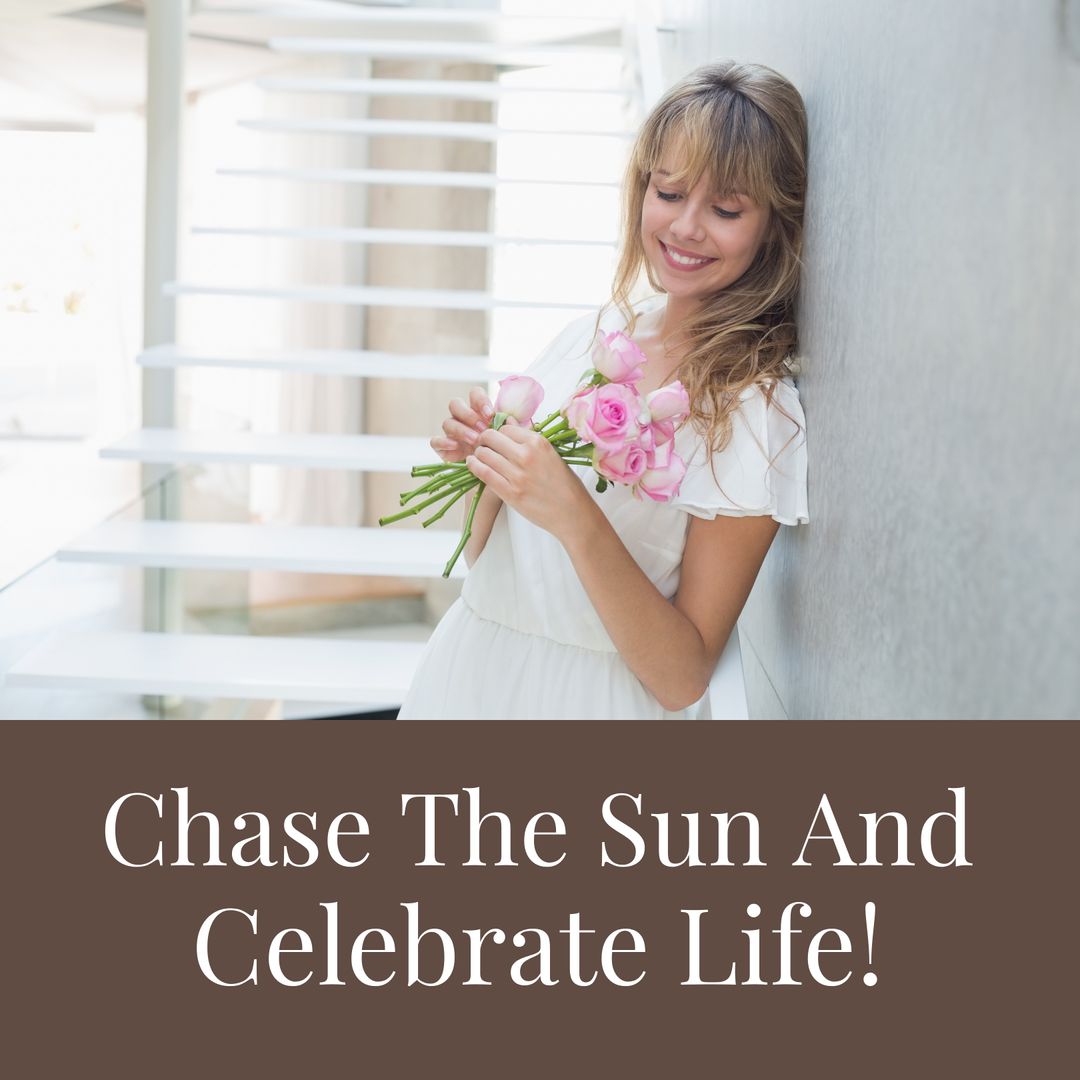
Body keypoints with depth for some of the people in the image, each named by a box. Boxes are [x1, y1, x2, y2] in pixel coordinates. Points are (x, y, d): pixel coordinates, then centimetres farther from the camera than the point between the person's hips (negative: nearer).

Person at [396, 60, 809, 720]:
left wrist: (575, 519, -29)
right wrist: (487, 466, -12)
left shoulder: (757, 405, -16)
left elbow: (682, 678, -19)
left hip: (592, 697, -5)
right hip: (470, 667, 5)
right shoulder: (598, 333, 0)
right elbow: (482, 555, 6)